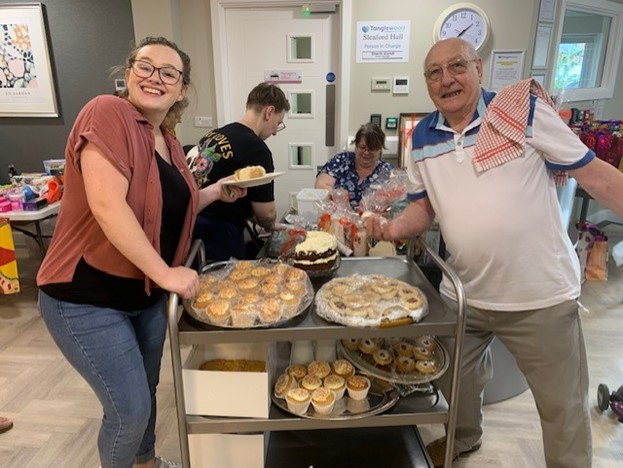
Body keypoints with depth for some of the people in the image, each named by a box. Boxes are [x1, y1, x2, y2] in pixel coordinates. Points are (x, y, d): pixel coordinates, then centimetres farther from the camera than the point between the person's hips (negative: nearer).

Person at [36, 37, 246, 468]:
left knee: (146, 391, 24)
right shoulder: (107, 113, -18)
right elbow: (108, 207, -28)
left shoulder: (170, 144, 6)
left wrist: (217, 192, 9)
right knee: (130, 409, 0)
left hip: (145, 293, 8)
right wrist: (166, 273, -25)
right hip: (87, 297, -8)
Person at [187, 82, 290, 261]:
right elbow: (266, 213, -10)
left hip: (193, 225, 8)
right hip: (220, 234, -8)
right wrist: (270, 226, 13)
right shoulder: (256, 149, -14)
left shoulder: (213, 135, 9)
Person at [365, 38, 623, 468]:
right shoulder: (423, 137, 2)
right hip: (462, 295, 5)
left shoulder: (525, 110, -11)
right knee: (457, 382, 25)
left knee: (562, 405, 14)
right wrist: (395, 228, -11)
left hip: (540, 296, -4)